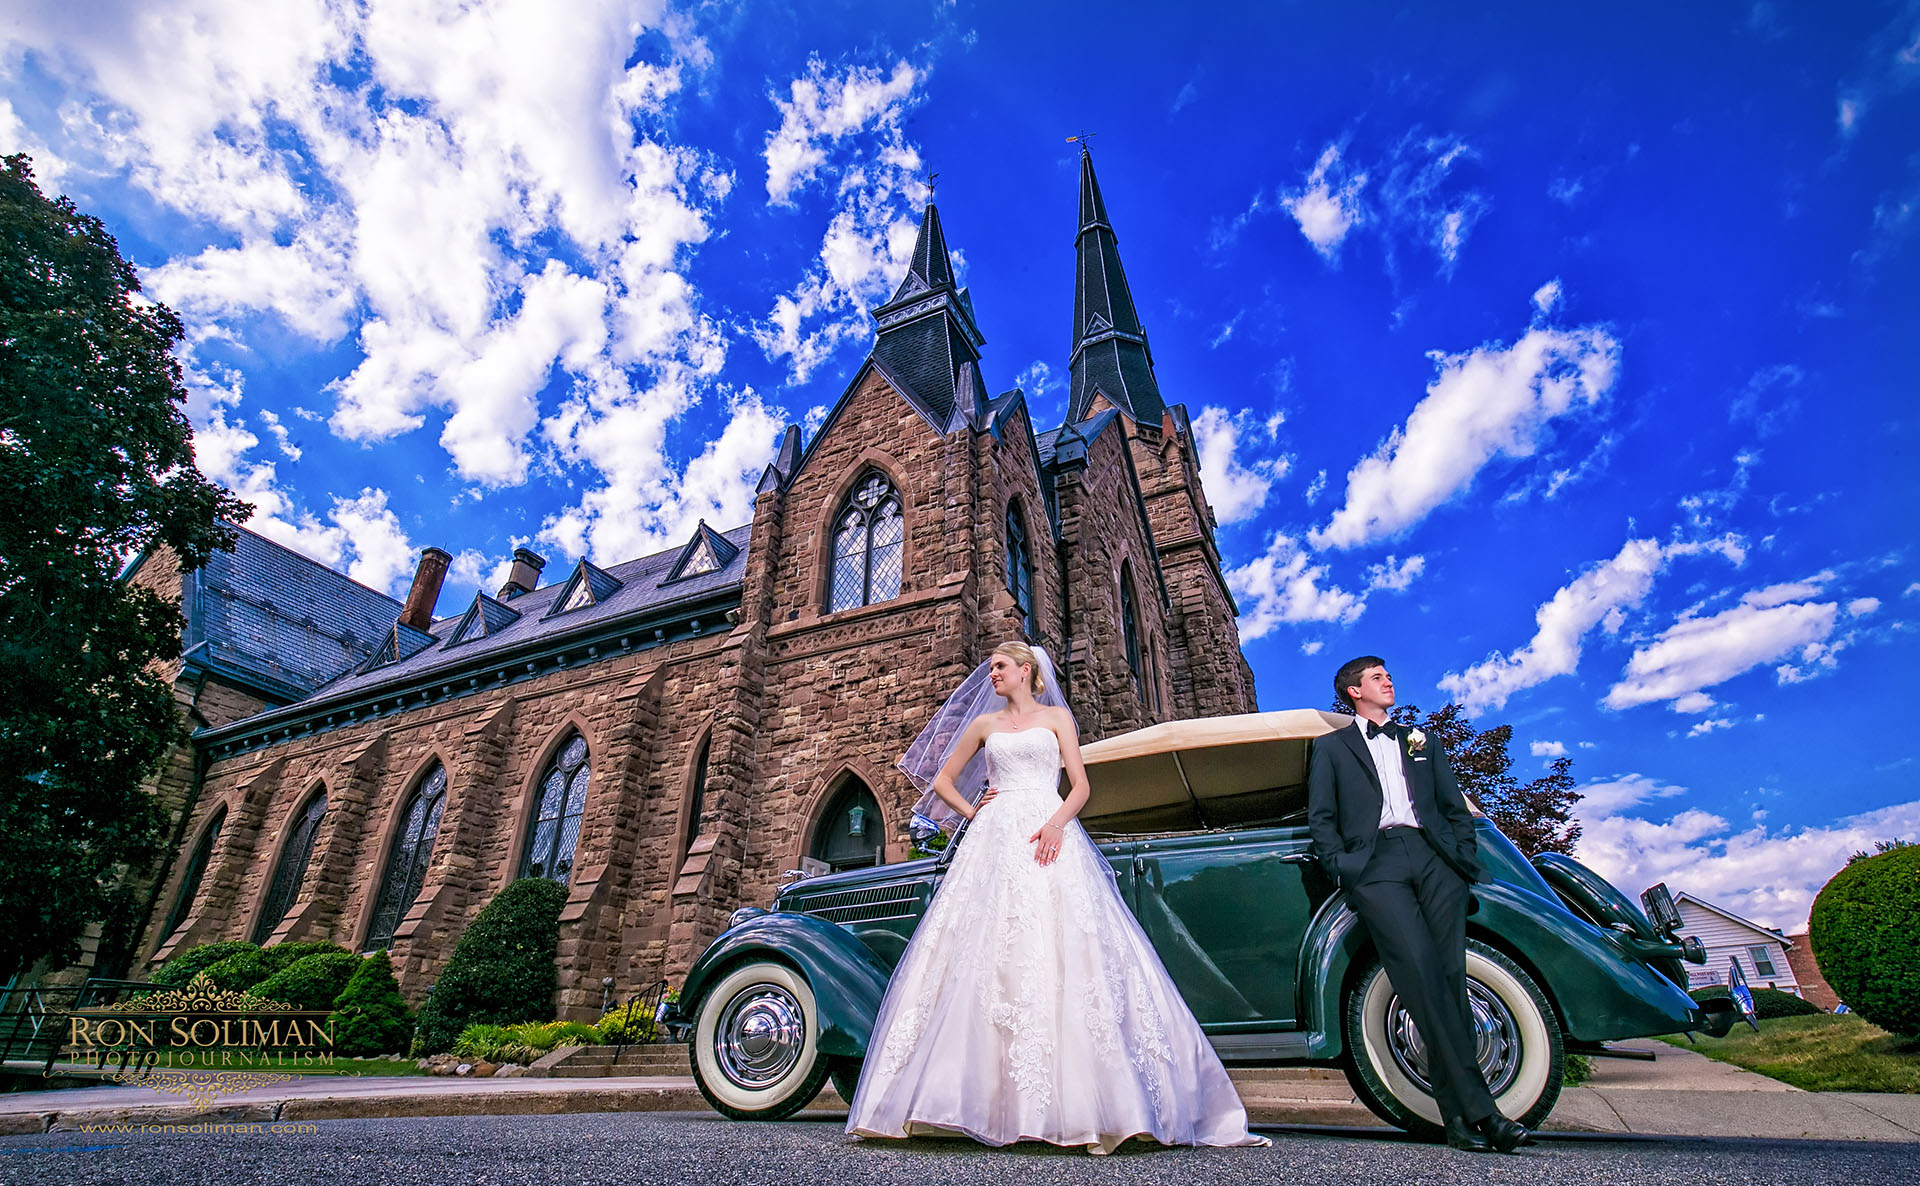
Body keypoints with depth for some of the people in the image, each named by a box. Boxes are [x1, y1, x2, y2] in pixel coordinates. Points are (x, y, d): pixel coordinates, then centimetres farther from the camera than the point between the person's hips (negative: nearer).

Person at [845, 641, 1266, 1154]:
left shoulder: (1056, 717, 13)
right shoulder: (985, 724, 19)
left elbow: (1080, 787, 4)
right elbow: (941, 779, 26)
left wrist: (1057, 822, -15)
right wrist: (970, 811, 9)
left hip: (1048, 837, -2)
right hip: (994, 840, 3)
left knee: (1065, 954, -13)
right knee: (985, 955, -7)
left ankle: (1091, 1104, -10)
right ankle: (991, 1104, -3)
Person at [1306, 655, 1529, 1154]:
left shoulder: (1421, 741, 27)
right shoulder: (1331, 746, 18)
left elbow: (1456, 808, 22)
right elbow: (1320, 818, 10)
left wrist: (1462, 857, 6)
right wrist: (1342, 868, -3)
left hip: (1433, 857, 3)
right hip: (1376, 864, -3)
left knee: (1448, 977, -6)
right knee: (1421, 974, -17)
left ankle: (1459, 1114, -1)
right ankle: (1477, 1108, -15)